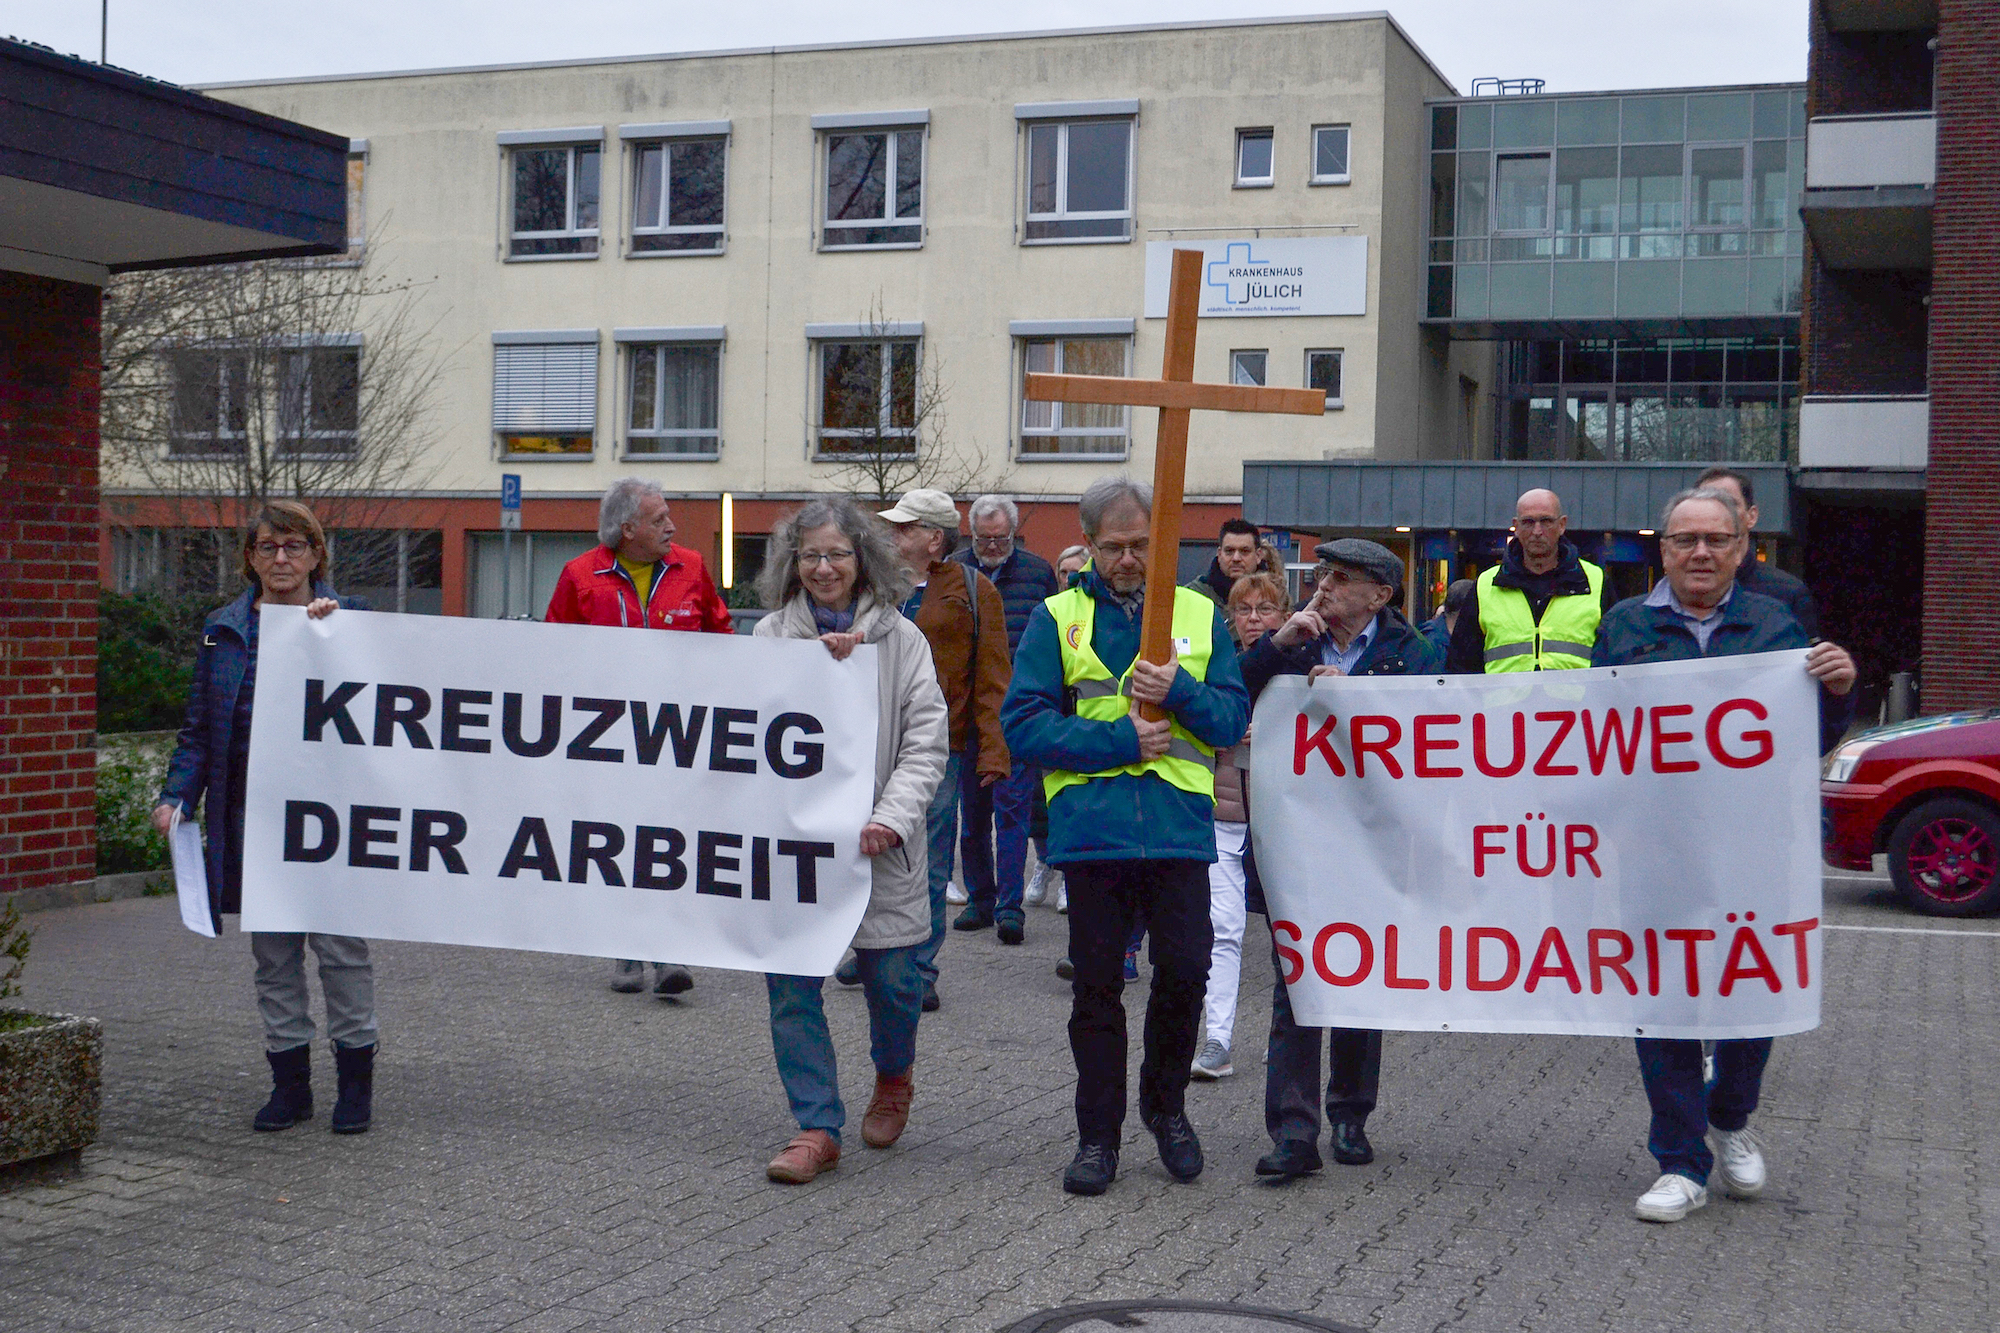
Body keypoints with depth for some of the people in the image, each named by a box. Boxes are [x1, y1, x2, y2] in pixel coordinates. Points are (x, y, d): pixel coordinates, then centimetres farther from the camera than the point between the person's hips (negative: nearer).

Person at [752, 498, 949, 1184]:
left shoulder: (901, 638, 4)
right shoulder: (772, 635, 7)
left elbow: (926, 740, -2)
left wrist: (891, 818, -15)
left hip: (877, 842, -1)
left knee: (892, 977, 4)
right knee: (791, 984, -4)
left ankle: (893, 1080, 35)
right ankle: (817, 1127, 6)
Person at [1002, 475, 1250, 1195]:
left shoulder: (1200, 615, 10)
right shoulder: (1056, 618, 5)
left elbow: (1234, 718, 6)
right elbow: (1023, 722, -4)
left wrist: (1180, 691, -13)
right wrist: (1120, 742, -11)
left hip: (1178, 824, 1)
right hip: (1091, 828, -1)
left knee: (1185, 970, -1)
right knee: (1097, 986, 6)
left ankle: (1165, 1102, 25)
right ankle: (1098, 1133, 17)